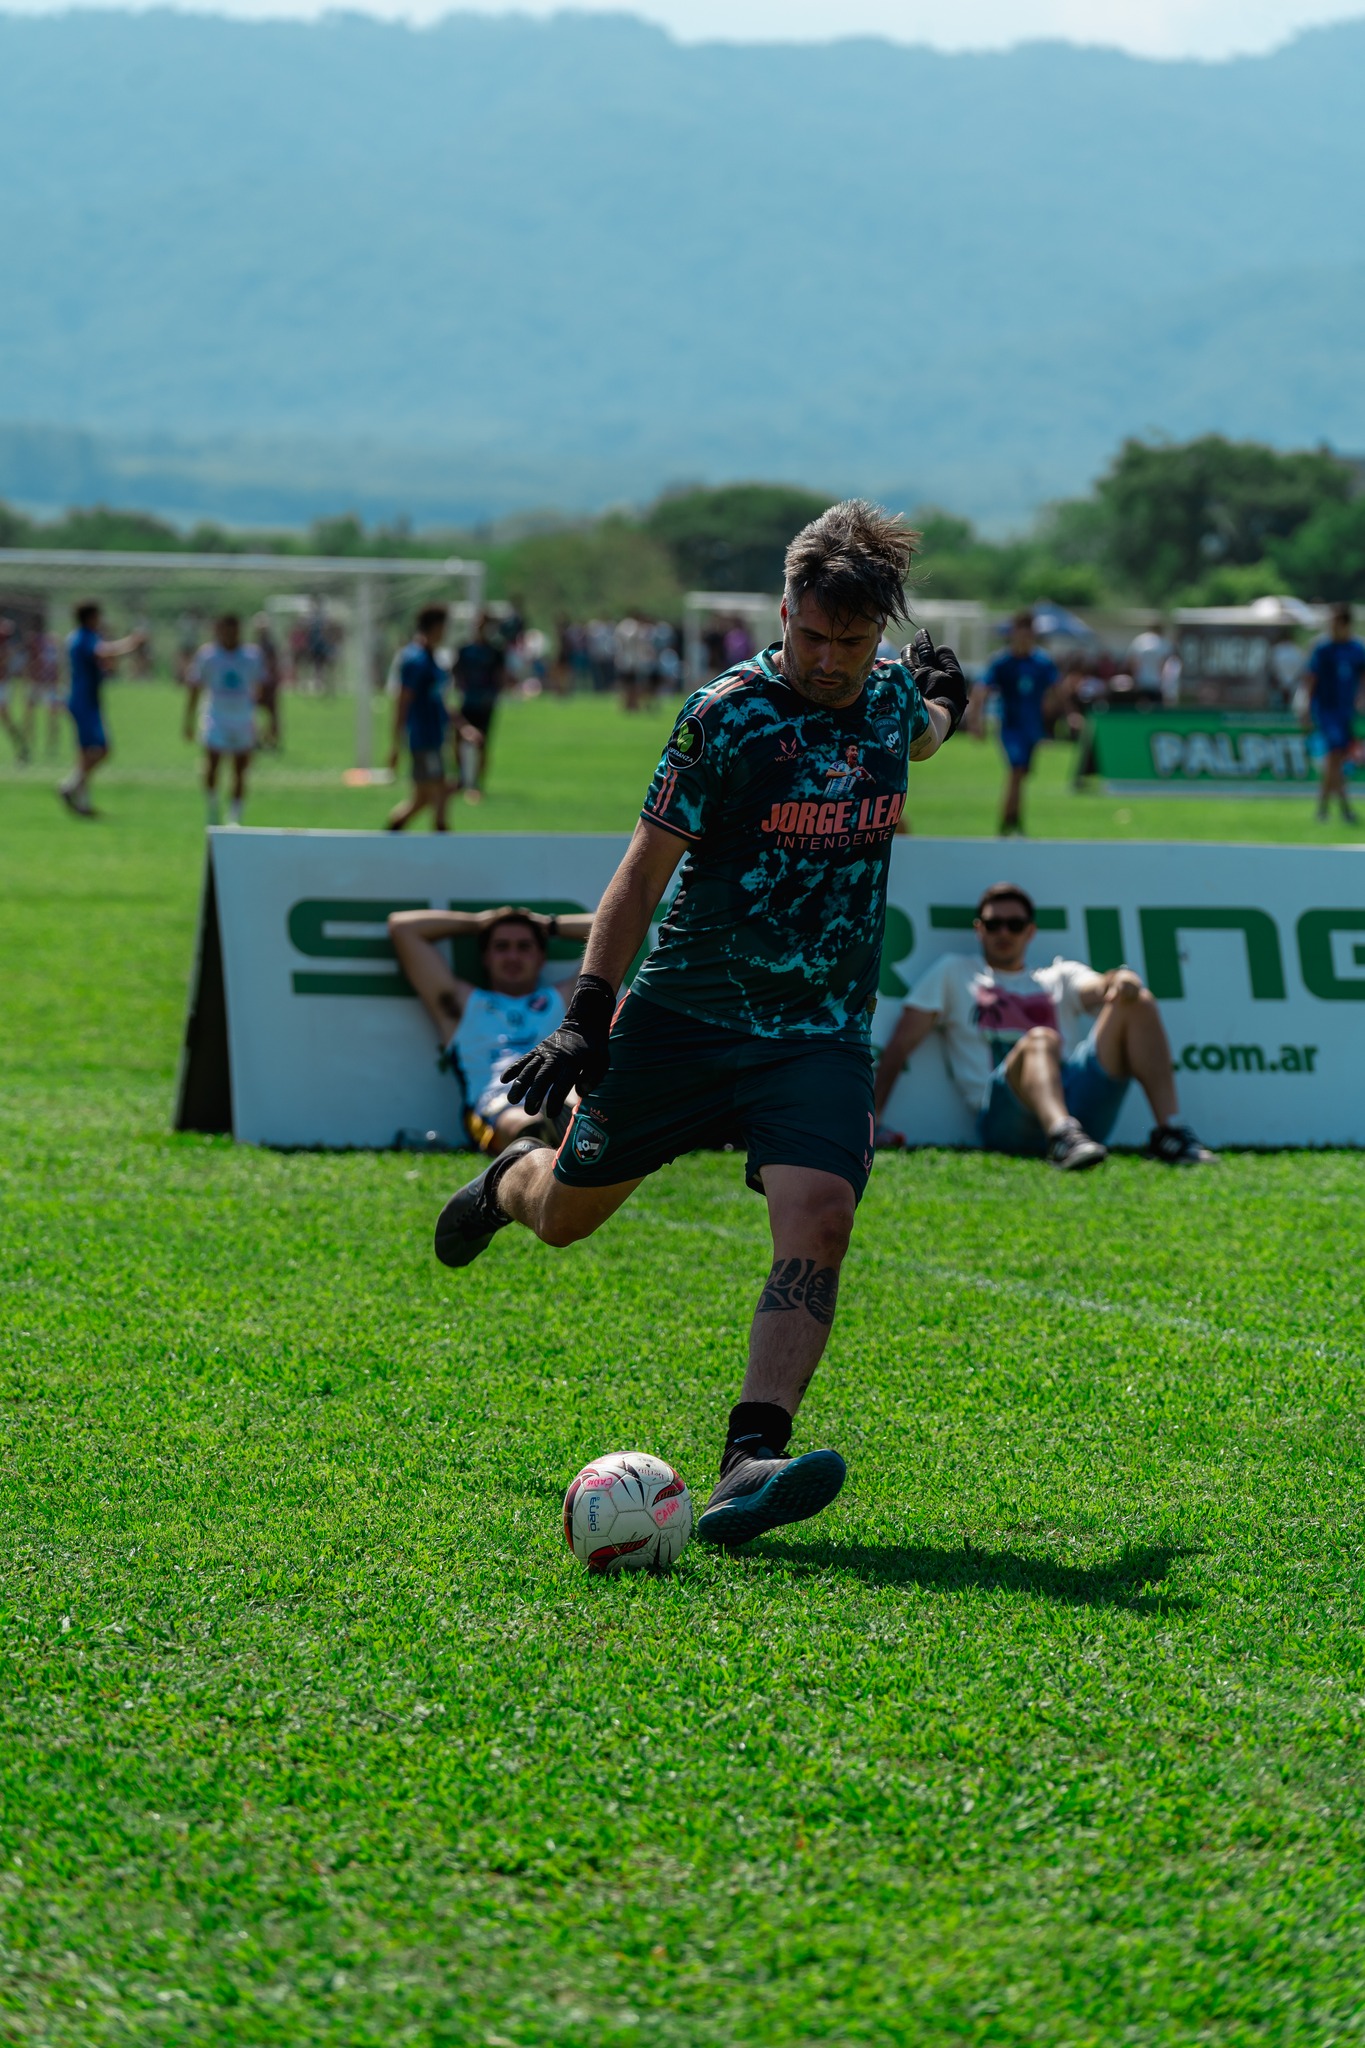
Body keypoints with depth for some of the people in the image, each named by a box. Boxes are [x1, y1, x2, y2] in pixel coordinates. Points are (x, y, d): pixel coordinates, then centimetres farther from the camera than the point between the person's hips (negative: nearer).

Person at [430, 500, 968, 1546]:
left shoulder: (892, 699, 2)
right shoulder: (727, 713, -13)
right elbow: (646, 869, -10)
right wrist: (588, 1014, -16)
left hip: (822, 1032, 2)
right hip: (684, 1016, -2)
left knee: (817, 1214, -24)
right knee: (566, 1213, 12)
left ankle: (751, 1463, -31)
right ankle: (513, 1179, 52)